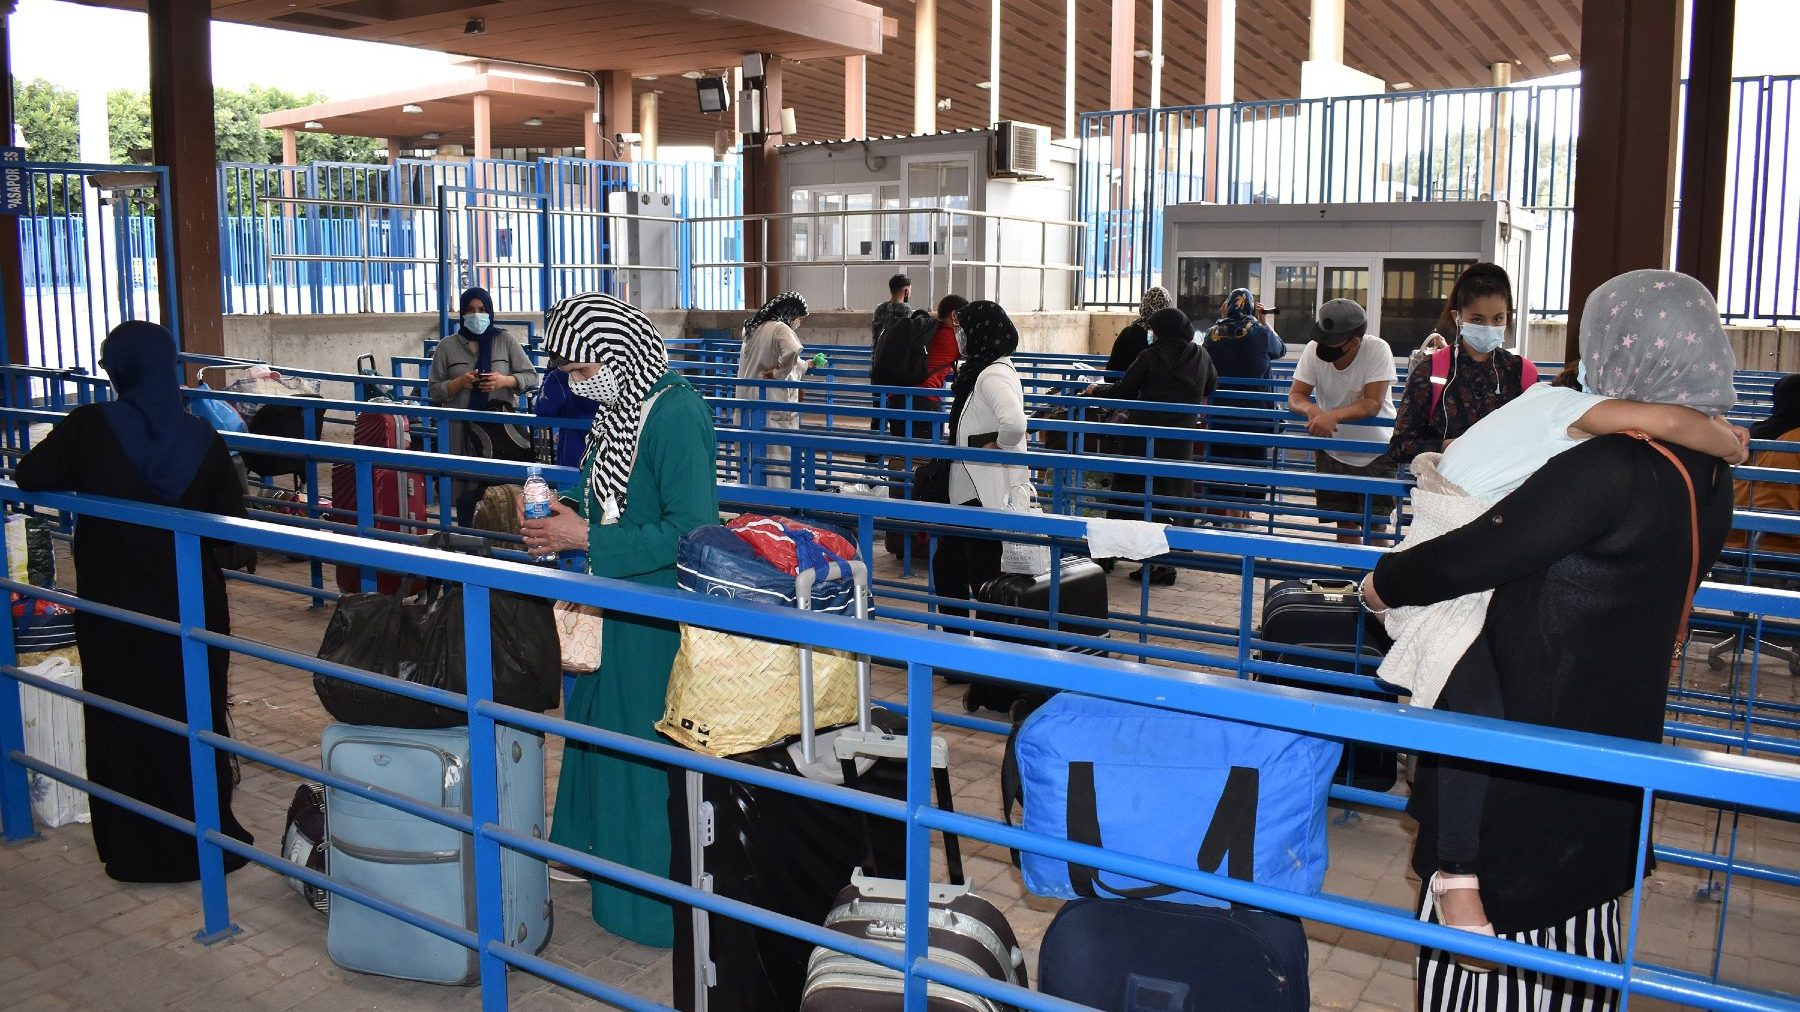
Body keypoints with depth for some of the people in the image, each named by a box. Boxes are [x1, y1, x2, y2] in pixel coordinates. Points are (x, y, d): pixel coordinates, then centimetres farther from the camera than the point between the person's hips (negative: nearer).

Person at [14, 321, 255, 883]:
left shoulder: (90, 426, -12)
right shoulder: (202, 437, -6)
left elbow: (29, 476, -1)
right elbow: (232, 518, -2)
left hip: (115, 605, -1)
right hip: (193, 604, 2)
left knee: (124, 718, 11)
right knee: (194, 715, 14)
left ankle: (137, 848, 20)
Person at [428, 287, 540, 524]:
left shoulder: (505, 340, 7)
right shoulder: (447, 347, 9)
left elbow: (531, 377, 6)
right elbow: (434, 391, 9)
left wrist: (505, 381, -12)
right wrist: (458, 383, -10)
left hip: (503, 429, -1)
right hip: (464, 431, 1)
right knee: (468, 490, -4)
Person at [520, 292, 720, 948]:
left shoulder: (676, 415, -23)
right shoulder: (623, 409, 7)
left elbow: (691, 531, -27)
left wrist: (585, 538, -22)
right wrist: (564, 513, 1)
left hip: (656, 624, -10)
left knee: (646, 753, 3)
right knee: (603, 733, 22)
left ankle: (654, 905, 20)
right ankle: (605, 852, 43)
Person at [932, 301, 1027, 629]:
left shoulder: (993, 375, -19)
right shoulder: (980, 371, 13)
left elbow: (1014, 424, -37)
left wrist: (995, 444, -20)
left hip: (990, 494, -11)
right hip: (972, 491, 11)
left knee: (984, 577, -1)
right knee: (946, 564, 17)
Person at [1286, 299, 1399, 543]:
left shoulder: (1378, 350, -20)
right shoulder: (1314, 350, -12)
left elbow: (1373, 404, -26)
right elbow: (1295, 396, -11)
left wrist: (1333, 415, -42)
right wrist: (1312, 411, -34)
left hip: (1376, 452, -3)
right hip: (1333, 452, 3)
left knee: (1375, 526, -4)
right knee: (1345, 524, 9)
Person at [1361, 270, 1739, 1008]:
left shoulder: (1609, 469, -26)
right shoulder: (1708, 475, 2)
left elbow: (1470, 559, -24)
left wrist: (1384, 583, -5)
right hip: (1618, 744, 9)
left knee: (1479, 933, 6)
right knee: (1584, 910, 23)